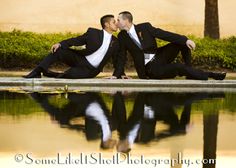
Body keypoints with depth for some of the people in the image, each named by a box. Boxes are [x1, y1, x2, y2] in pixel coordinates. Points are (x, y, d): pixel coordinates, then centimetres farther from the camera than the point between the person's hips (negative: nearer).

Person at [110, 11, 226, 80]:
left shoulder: (145, 27, -4)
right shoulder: (122, 37, -1)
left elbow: (163, 34, -8)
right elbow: (122, 58, 5)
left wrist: (185, 40, -16)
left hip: (159, 57, 3)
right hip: (149, 67, -3)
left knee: (183, 42, -14)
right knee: (178, 67, -28)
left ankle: (189, 73, -5)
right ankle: (208, 75, -14)